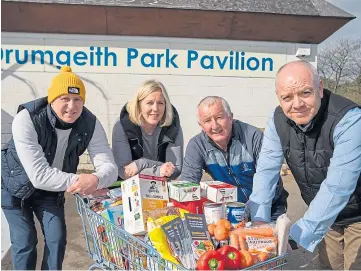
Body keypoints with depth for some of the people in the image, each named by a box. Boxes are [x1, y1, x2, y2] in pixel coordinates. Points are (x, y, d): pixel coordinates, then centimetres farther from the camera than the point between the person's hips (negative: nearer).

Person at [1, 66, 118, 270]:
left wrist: (96, 179, -49)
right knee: (25, 242, -2)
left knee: (57, 238, 1)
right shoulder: (27, 119, -33)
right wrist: (80, 182, -38)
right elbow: (39, 175, -38)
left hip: (51, 189, 3)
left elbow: (109, 166, -27)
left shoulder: (90, 124, -23)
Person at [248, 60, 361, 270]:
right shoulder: (278, 120, -12)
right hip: (324, 216, 4)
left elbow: (337, 187, -35)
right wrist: (259, 219, -24)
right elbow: (266, 170, -11)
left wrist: (296, 237, -39)